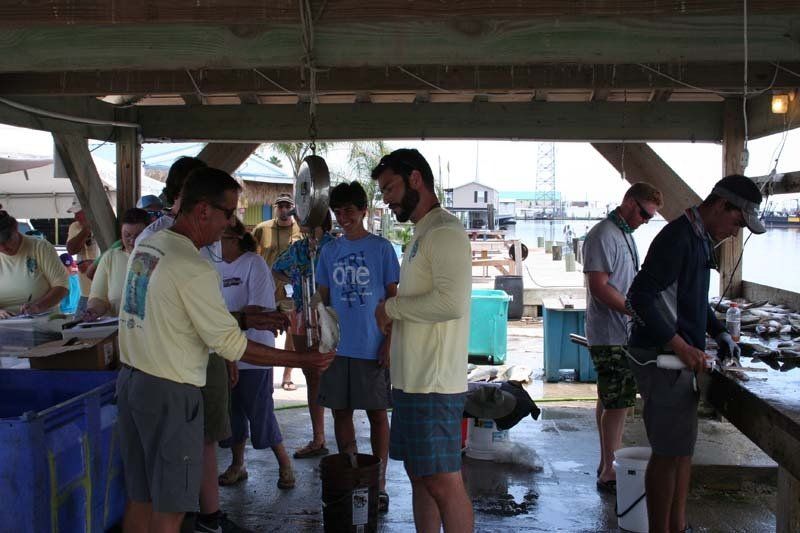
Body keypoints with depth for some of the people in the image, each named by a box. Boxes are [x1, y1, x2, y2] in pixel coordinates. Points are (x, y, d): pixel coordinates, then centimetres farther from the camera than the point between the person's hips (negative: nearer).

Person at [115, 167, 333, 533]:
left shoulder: (146, 245, 7)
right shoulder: (194, 269, -20)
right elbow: (230, 346, -17)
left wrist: (241, 319, 11)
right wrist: (302, 360, -12)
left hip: (130, 379, 9)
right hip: (169, 393, -9)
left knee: (140, 499, 17)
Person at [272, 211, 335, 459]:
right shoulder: (297, 248, 11)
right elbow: (276, 270, 25)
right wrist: (296, 281, 8)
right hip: (301, 319, 6)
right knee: (312, 380, 12)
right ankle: (318, 440, 21)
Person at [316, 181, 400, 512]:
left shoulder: (381, 248, -2)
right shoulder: (329, 252, 9)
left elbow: (393, 298, -2)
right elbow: (323, 299, 13)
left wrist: (388, 343, -7)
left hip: (372, 347, -4)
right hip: (337, 347, 4)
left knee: (377, 413, 4)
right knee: (341, 411, 9)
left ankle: (379, 483, 15)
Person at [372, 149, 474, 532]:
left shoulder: (445, 231, -13)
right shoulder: (421, 235, 18)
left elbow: (451, 302, -25)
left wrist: (392, 306, -13)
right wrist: (396, 314, 6)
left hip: (434, 385, -10)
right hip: (412, 381, 10)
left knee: (443, 483, -2)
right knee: (420, 476, 16)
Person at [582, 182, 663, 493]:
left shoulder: (625, 235, 17)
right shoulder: (603, 236, -15)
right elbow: (599, 287, -22)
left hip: (623, 334, 10)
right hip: (610, 336, -10)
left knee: (612, 402, 15)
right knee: (617, 404, -6)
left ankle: (610, 462, 25)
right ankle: (609, 473, 2)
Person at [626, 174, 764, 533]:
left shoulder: (700, 239, 14)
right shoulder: (679, 238, -18)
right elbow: (640, 297, -25)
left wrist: (719, 333, 17)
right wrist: (681, 346, -25)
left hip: (679, 356, 11)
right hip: (662, 357, -10)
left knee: (683, 446, 18)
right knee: (669, 451, -3)